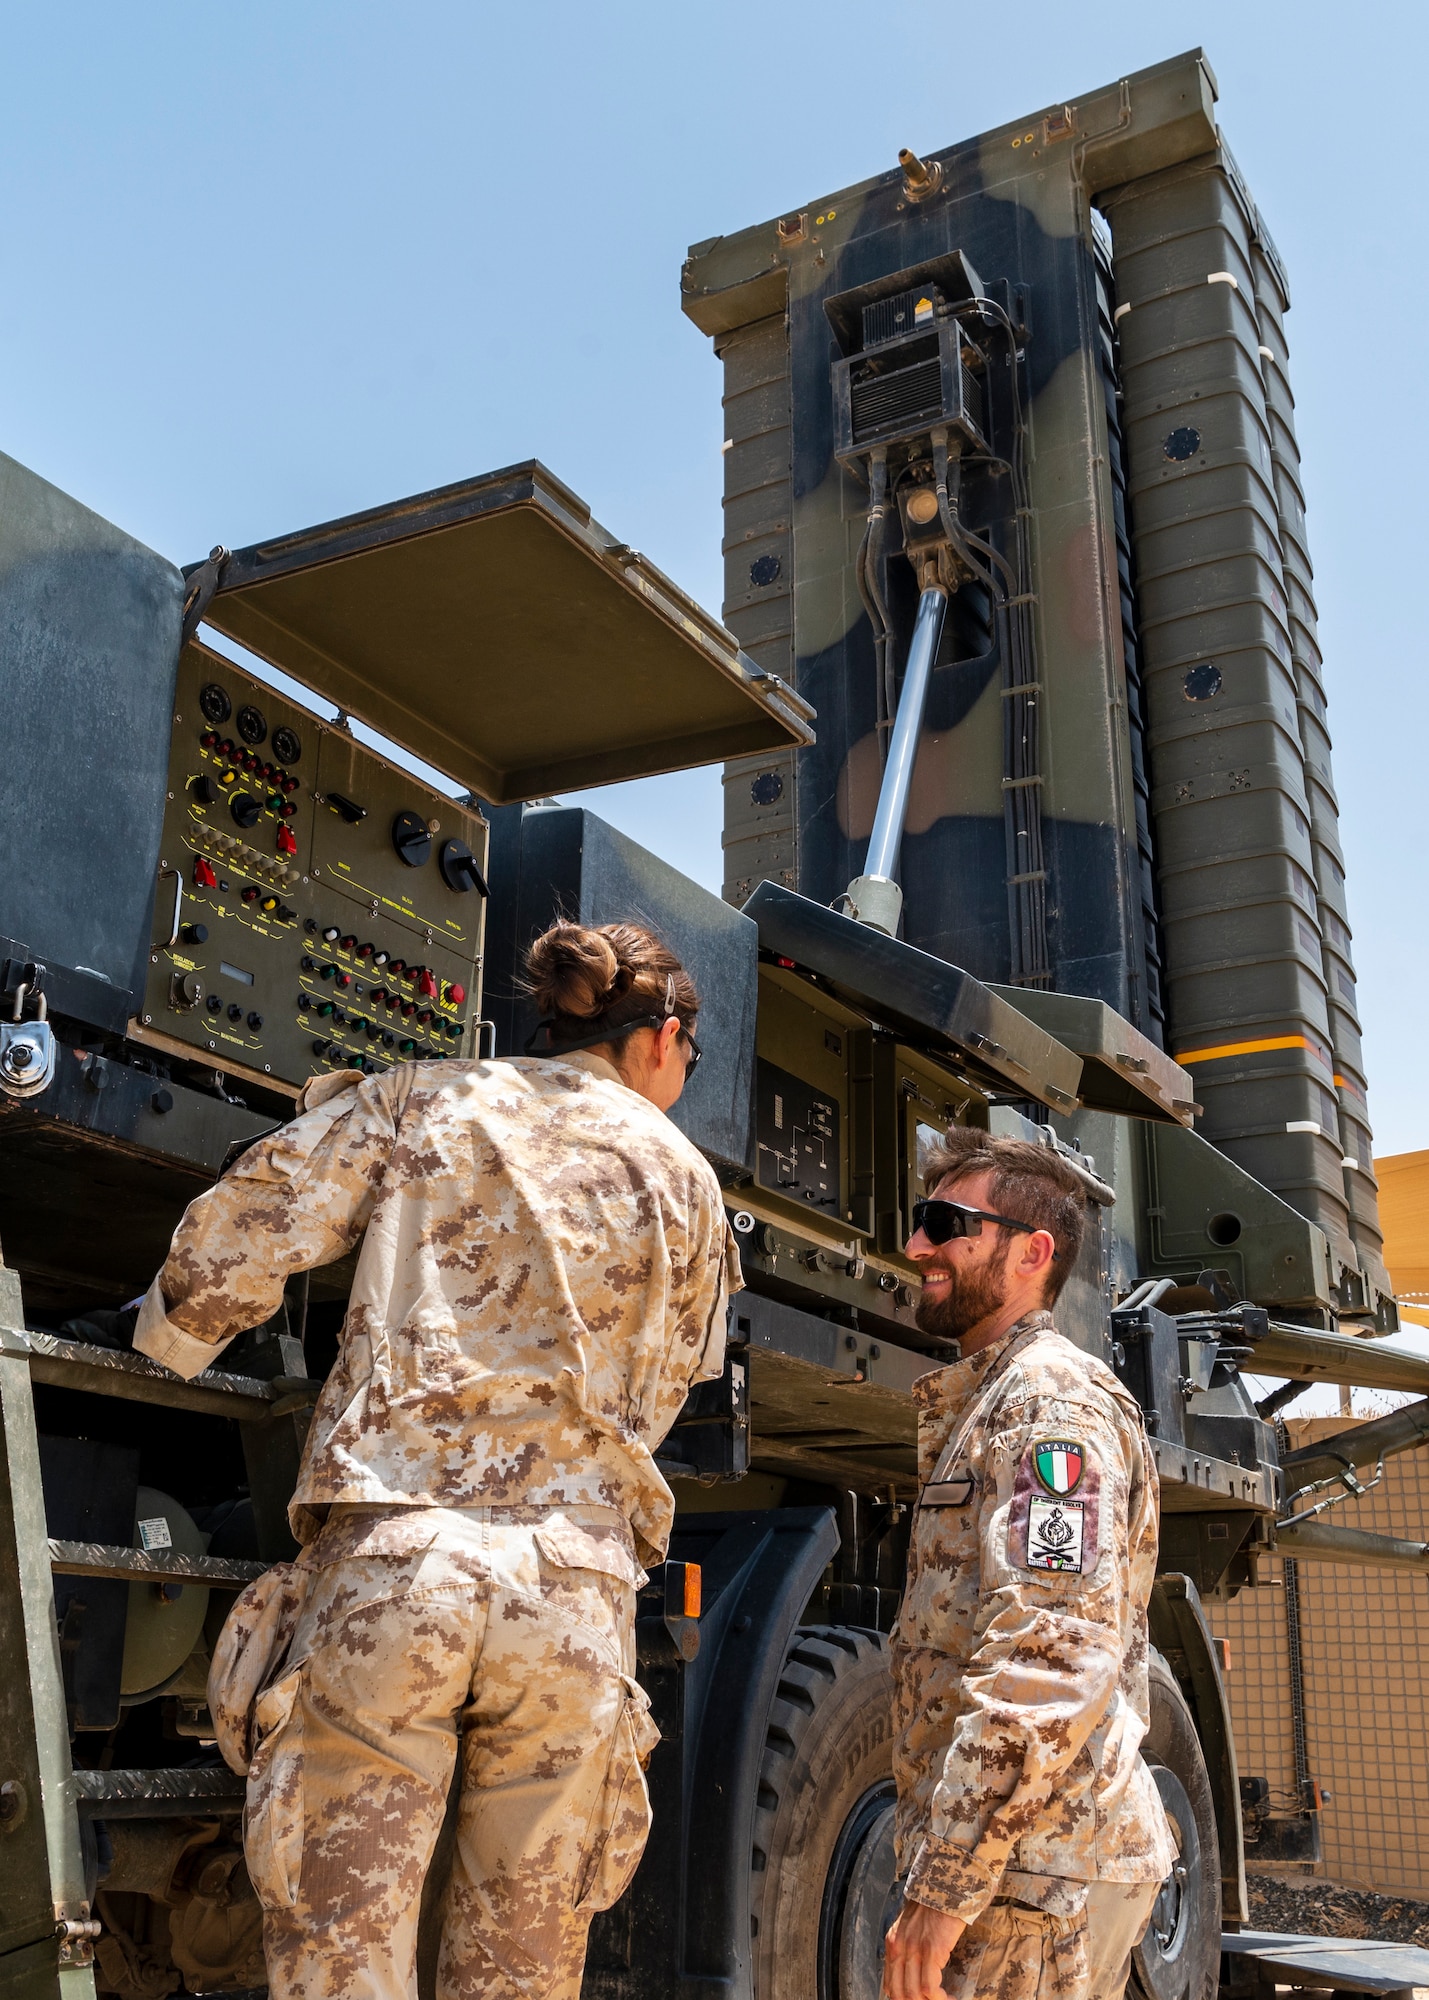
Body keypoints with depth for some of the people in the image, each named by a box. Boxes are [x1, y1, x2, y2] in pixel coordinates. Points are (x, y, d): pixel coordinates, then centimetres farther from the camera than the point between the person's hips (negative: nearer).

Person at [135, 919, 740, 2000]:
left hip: (391, 1552, -1)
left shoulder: (419, 1101, 10)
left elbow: (236, 1239, 4)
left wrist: (174, 1331, 24)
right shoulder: (685, 1178, 14)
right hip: (578, 1576, 2)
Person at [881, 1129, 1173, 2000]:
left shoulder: (1051, 1401, -14)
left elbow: (1053, 1660, -25)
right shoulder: (988, 1400, 18)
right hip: (1030, 1858, 9)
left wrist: (946, 1885, -24)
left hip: (1034, 1869, -9)